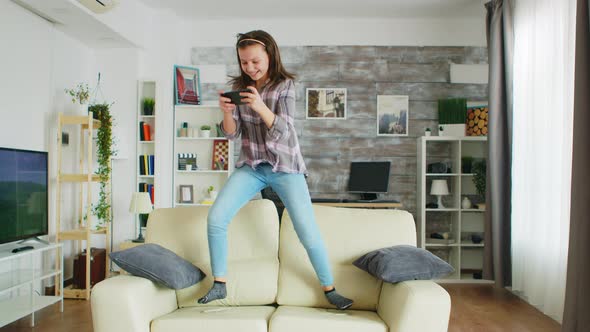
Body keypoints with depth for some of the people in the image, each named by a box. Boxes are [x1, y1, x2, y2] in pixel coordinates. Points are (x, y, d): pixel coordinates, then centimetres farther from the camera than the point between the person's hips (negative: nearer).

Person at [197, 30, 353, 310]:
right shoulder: (239, 86, 2)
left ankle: (329, 289, 12)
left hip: (285, 167, -3)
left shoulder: (285, 85, -8)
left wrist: (261, 107, -35)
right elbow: (231, 133, 0)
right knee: (215, 218, -12)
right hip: (251, 166, 3)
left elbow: (282, 132, -18)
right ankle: (219, 284, 5)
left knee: (308, 231, -7)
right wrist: (226, 111, -21)